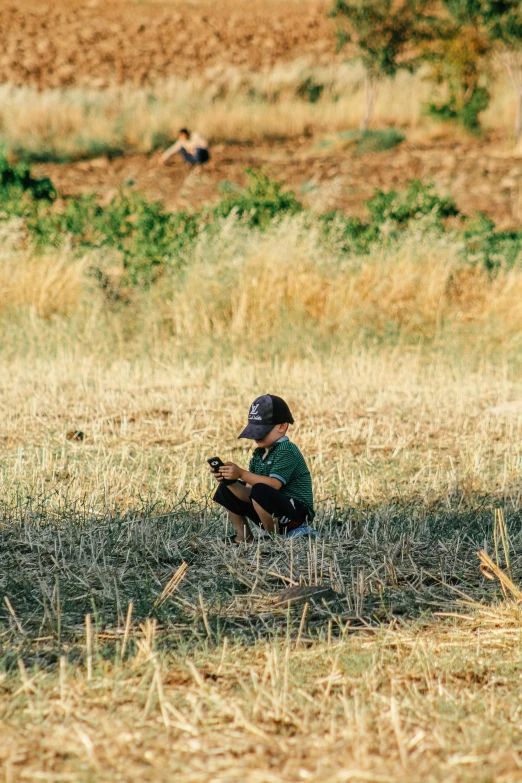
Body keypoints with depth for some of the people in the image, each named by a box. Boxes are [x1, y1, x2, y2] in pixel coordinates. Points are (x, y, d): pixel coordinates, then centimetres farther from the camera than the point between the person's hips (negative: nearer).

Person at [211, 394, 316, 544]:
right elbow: (249, 494, 3)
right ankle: (243, 537, 16)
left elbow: (274, 484, -28)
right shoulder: (259, 454, 11)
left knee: (260, 491, -37)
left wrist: (242, 474, -33)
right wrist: (229, 480, -16)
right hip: (273, 514, 9)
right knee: (226, 490, 12)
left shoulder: (286, 450, -14)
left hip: (297, 512, -9)